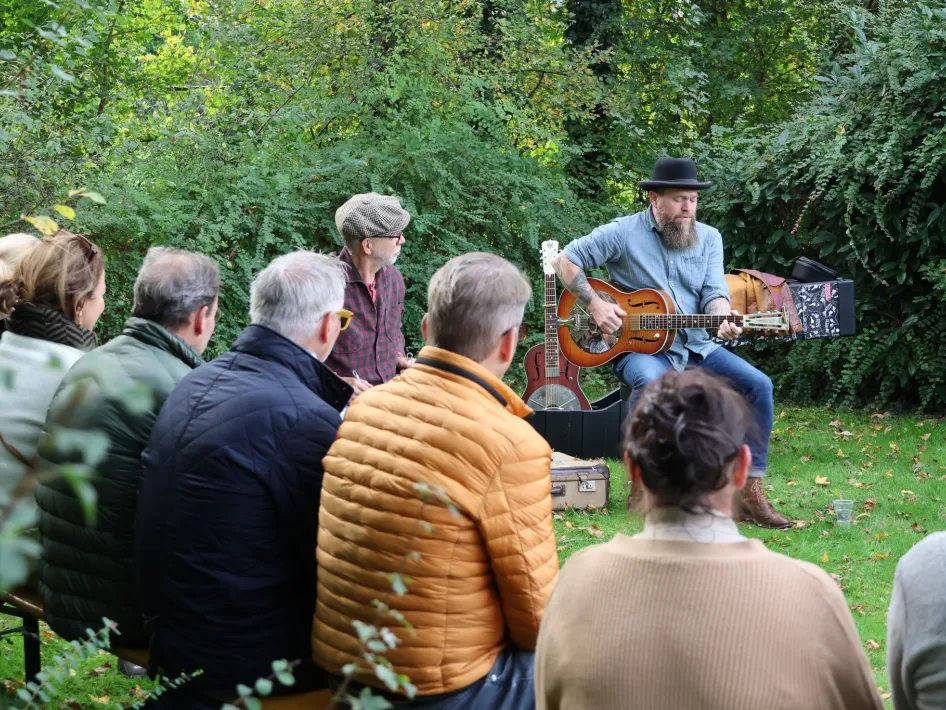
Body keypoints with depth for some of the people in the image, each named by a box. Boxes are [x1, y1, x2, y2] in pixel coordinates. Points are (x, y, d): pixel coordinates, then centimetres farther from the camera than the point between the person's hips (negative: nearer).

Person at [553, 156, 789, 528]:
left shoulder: (708, 237, 10)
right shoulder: (624, 232, -3)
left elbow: (714, 293, 1)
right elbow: (565, 260, -1)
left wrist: (722, 318, -23)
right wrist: (596, 305, -13)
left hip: (696, 346, 5)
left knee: (758, 384, -17)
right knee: (652, 382, -40)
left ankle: (749, 491, -10)